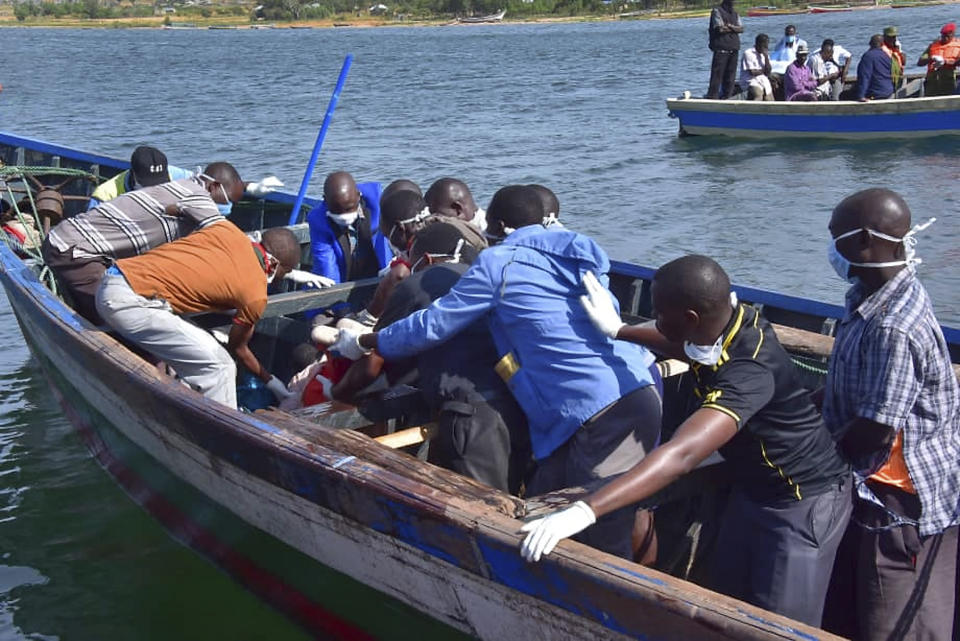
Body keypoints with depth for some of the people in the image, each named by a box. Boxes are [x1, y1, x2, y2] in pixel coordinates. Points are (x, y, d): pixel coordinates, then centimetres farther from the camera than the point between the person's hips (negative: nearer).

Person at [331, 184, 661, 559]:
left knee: (603, 552, -4)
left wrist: (363, 343, 22)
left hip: (602, 414, -8)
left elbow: (431, 325, 6)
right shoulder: (576, 252, 20)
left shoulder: (499, 262, 1)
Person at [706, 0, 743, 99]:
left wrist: (730, 26, -9)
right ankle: (712, 96, -10)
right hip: (721, 48, -7)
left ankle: (727, 96, 9)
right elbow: (720, 28, -12)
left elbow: (741, 29, 7)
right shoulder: (717, 11, -1)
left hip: (734, 49, 7)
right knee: (717, 73, -10)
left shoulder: (735, 14, 20)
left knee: (731, 75, 5)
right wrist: (735, 29, 1)